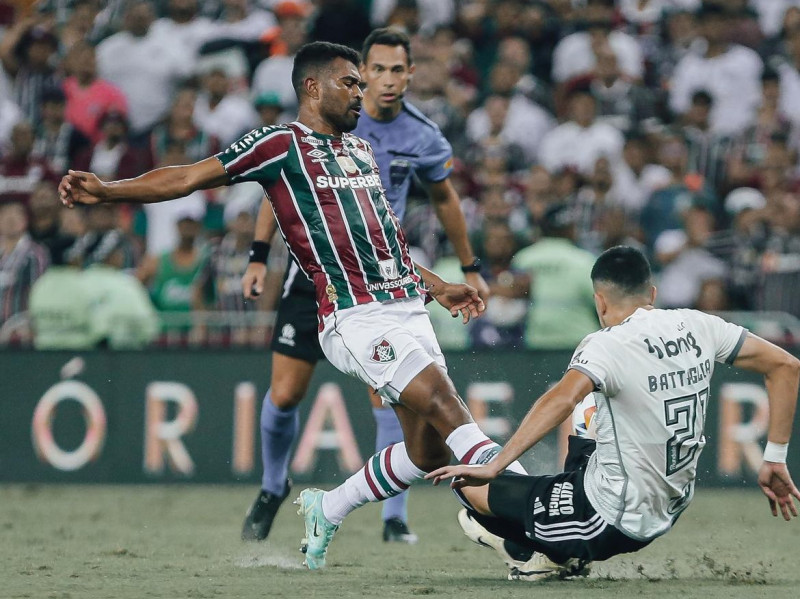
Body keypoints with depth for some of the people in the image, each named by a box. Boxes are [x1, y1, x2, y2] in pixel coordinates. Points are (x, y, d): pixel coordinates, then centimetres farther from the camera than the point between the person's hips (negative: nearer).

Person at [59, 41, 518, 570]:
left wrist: (436, 286, 34)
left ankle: (327, 511, 25)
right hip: (355, 318, -8)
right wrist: (108, 191, -14)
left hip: (406, 305, 8)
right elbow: (190, 177, -4)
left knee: (429, 452, 4)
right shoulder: (282, 145, 0)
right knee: (445, 403, -23)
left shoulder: (361, 149, 23)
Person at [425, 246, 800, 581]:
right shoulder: (696, 326, -2)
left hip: (612, 521, -7)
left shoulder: (607, 346, -20)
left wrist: (492, 468, -37)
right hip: (667, 514, 7)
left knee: (470, 485, 4)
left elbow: (562, 400, -38)